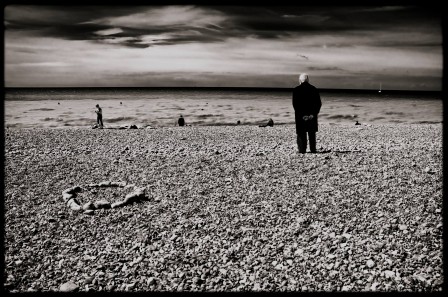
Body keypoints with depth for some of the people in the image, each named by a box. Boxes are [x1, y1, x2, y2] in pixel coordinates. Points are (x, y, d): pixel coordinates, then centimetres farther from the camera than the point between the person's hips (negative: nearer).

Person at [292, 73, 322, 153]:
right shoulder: (314, 89, 3)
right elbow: (319, 103, 1)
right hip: (312, 115, 3)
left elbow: (295, 103, -10)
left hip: (300, 115, -2)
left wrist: (300, 114, -10)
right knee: (312, 133, 13)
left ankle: (302, 149, 1)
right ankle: (313, 149, 13)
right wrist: (314, 113, 0)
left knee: (301, 133, 5)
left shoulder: (296, 90, -4)